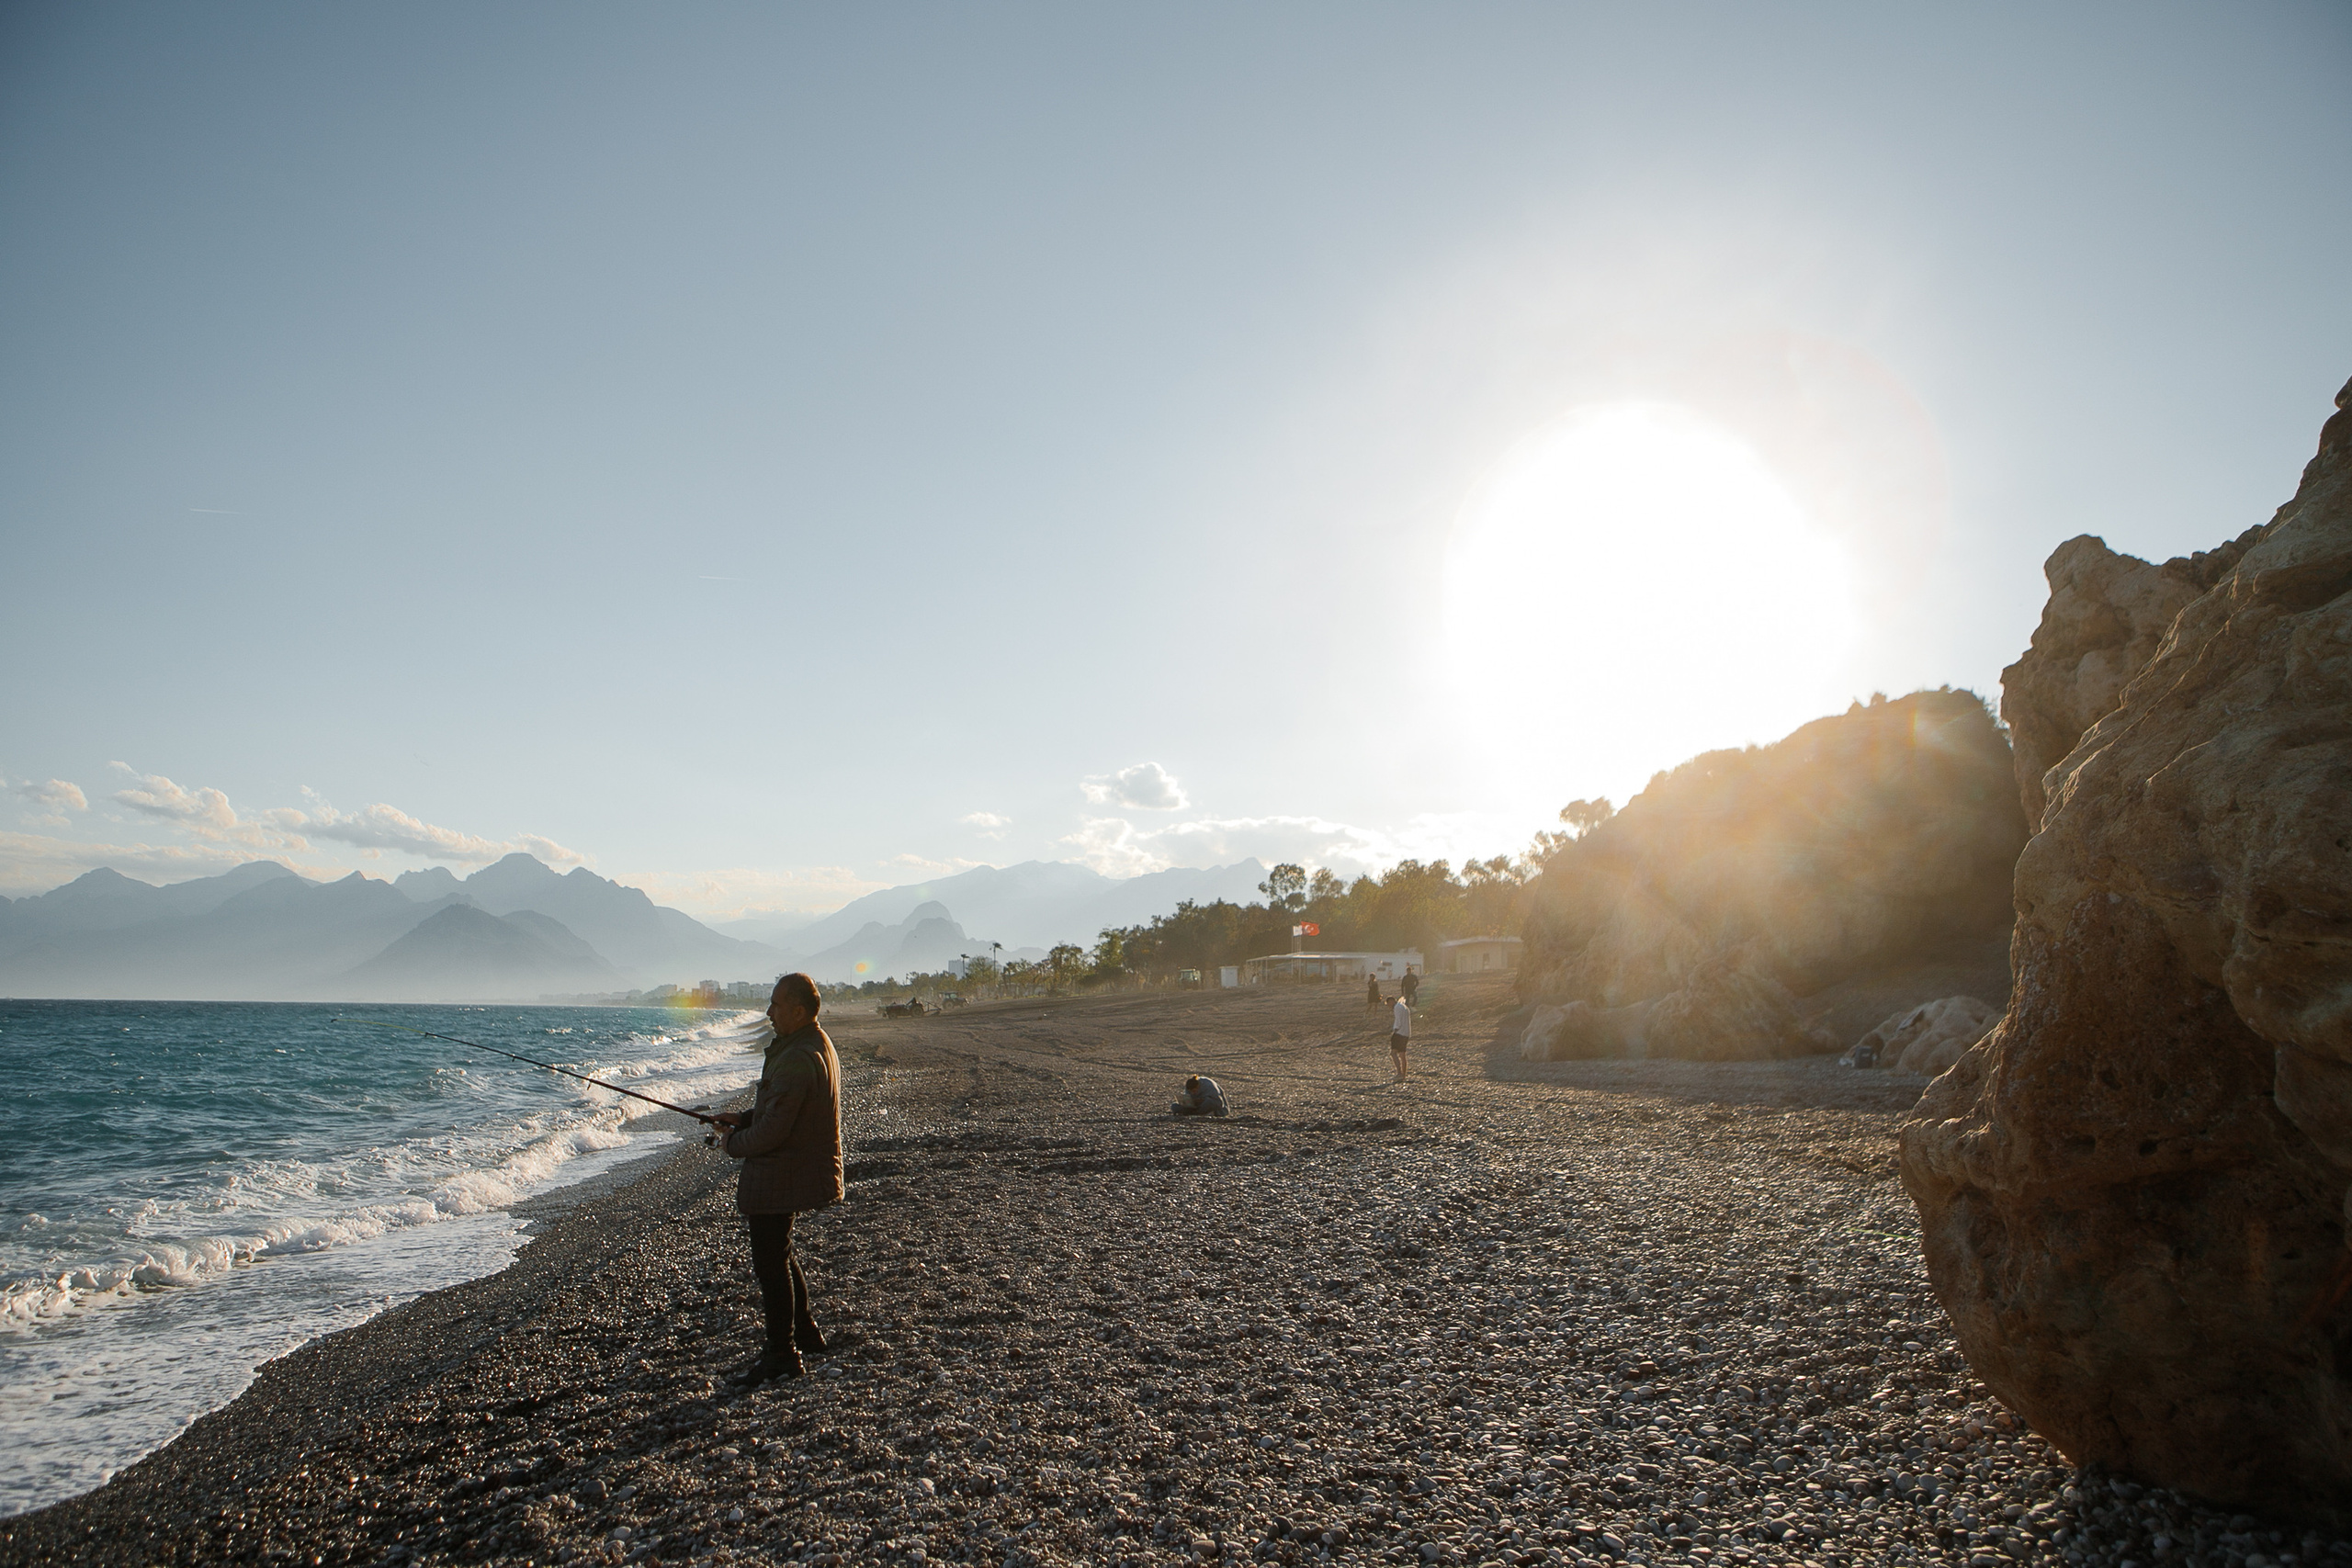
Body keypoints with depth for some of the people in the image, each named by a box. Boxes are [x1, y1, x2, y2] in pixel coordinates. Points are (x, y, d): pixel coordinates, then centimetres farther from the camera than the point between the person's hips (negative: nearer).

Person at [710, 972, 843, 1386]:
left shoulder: (797, 1059, -27)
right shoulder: (817, 1046, 8)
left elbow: (773, 1130, -26)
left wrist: (733, 1144, -9)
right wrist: (743, 1118, 9)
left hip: (778, 1177, -11)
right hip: (794, 1174, 11)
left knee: (771, 1262, 1)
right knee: (779, 1254, 22)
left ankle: (782, 1353, 13)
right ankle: (804, 1334, 34)